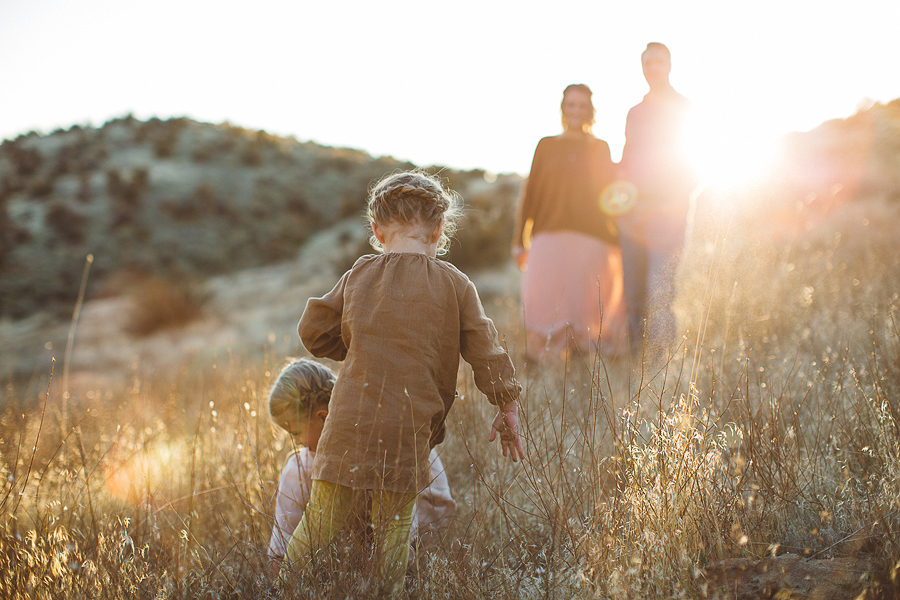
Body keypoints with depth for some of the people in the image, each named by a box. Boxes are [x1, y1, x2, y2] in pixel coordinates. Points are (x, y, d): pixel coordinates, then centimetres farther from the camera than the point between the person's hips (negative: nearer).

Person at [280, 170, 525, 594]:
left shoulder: (359, 275, 8)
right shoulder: (454, 285, 2)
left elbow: (313, 331, 13)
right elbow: (485, 350, 3)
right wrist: (507, 408, 12)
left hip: (349, 423, 2)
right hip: (408, 431, -2)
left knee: (321, 518, 11)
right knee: (393, 527, 9)